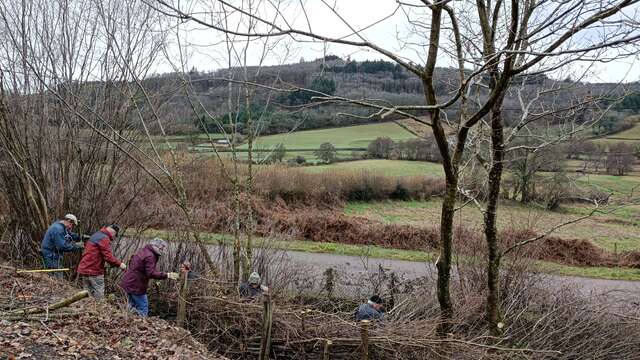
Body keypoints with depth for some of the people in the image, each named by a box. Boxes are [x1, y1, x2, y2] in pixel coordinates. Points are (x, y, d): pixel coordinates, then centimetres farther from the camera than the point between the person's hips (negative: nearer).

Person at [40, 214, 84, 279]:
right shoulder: (58, 229, -22)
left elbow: (71, 235, 16)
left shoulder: (60, 227, 12)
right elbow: (62, 246, -26)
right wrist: (76, 246, -19)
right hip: (51, 257, -11)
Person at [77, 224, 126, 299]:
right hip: (94, 271, -10)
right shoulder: (104, 238, -14)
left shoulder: (96, 235, 17)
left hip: (84, 269, 10)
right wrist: (119, 264, -13)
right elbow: (108, 256, -21)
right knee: (99, 298, -6)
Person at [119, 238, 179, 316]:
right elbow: (151, 273, -29)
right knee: (143, 310, -3)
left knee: (132, 307, 21)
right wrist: (166, 275, -30)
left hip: (127, 283, 10)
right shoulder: (150, 256, -20)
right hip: (136, 286, -10)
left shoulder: (142, 251, 11)